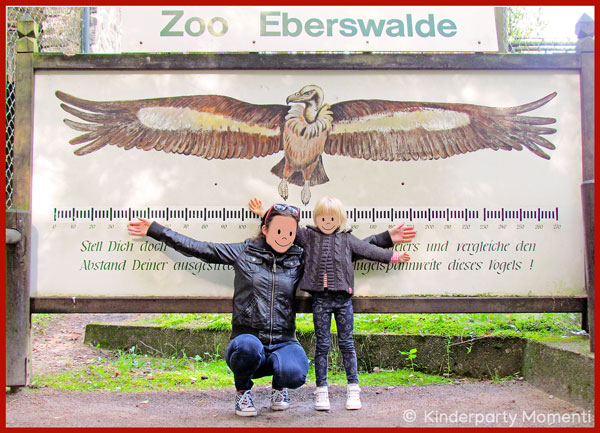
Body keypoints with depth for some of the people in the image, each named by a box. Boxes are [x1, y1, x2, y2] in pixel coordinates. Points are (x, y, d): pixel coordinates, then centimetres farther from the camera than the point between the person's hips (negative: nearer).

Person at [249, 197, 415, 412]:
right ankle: (321, 391, 7)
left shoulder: (347, 239, 14)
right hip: (320, 299, 0)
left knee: (347, 343, 4)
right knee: (322, 345, 1)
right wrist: (264, 214, 12)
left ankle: (353, 389, 10)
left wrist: (393, 256, 20)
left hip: (343, 297, 1)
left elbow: (368, 250, 18)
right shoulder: (308, 236, 12)